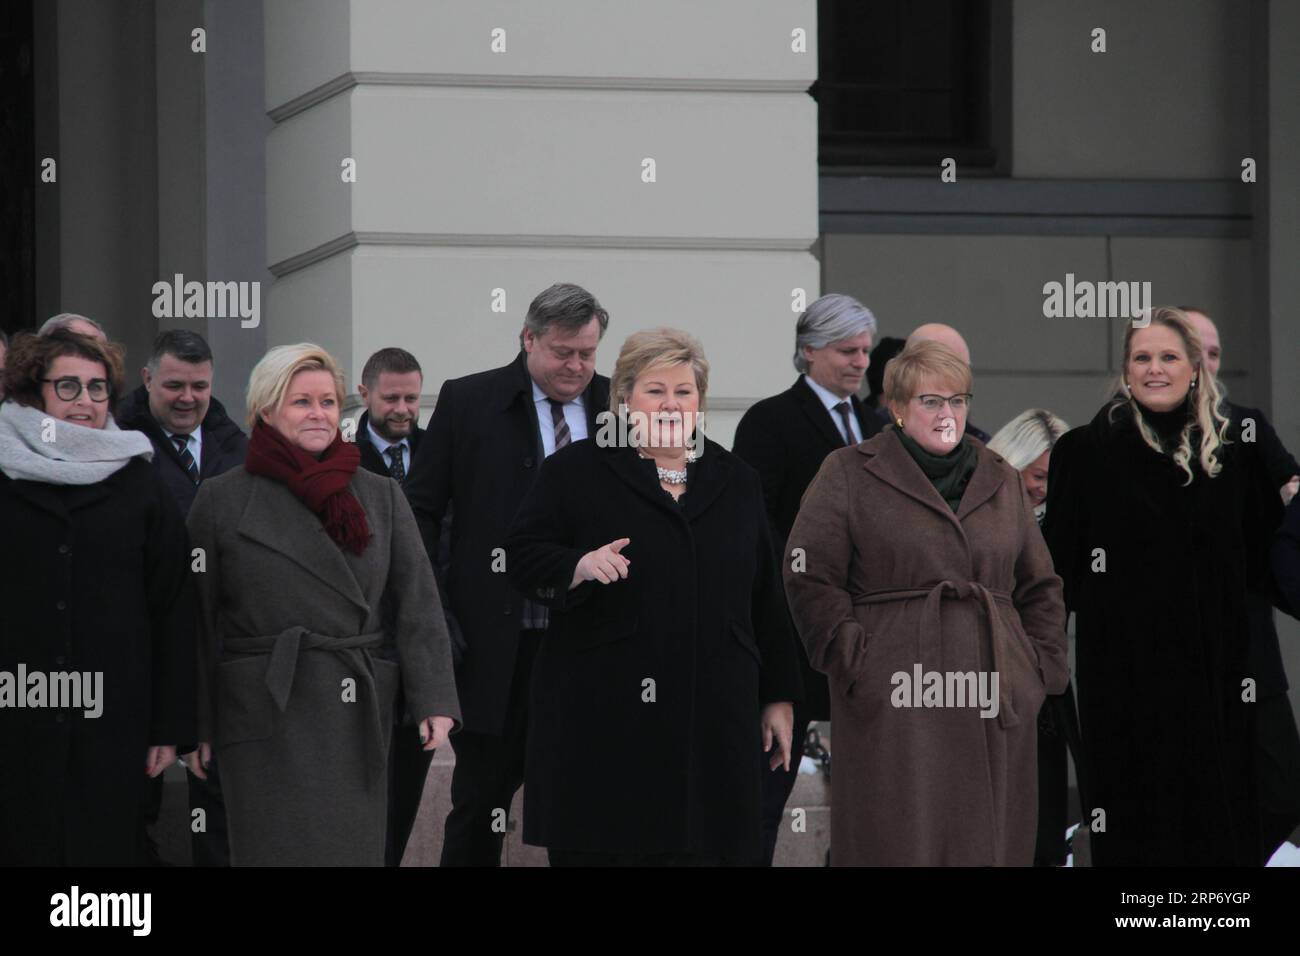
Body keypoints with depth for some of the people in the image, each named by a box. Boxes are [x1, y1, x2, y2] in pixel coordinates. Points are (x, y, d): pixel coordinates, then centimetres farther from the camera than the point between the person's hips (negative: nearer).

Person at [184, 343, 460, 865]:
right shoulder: (222, 500, 4)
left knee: (355, 848, 3)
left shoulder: (381, 496, 11)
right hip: (267, 717, -3)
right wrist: (197, 725, -1)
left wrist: (434, 701, -5)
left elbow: (418, 605, 6)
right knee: (283, 849, -7)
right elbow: (197, 621, 3)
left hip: (360, 719, 3)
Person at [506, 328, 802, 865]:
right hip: (605, 717, -3)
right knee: (602, 848, -3)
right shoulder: (577, 472, 4)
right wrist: (579, 566, -22)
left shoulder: (736, 483, 15)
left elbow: (765, 599, 17)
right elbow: (523, 557, -1)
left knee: (708, 849, -2)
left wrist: (778, 699, 14)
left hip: (712, 716, 3)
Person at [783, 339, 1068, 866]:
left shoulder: (1001, 480, 19)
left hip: (993, 699, 4)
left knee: (989, 840, 2)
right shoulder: (848, 475, 5)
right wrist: (853, 662, -8)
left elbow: (1040, 587, 22)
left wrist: (1042, 667, 10)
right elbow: (810, 580, 0)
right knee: (899, 841, -7)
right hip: (893, 701, -4)